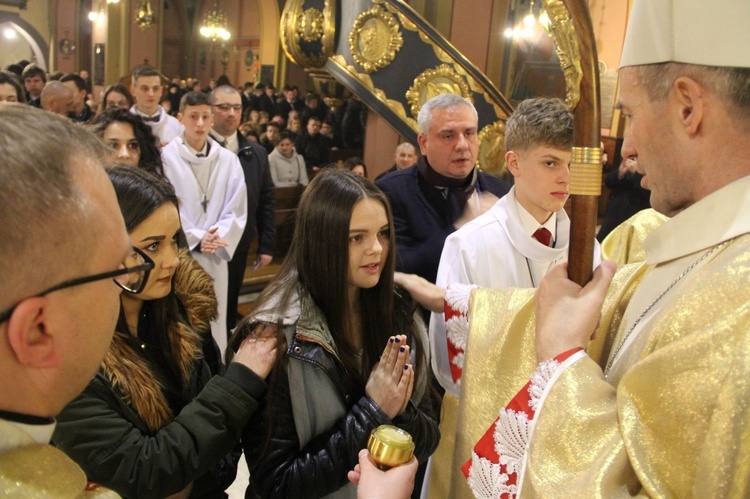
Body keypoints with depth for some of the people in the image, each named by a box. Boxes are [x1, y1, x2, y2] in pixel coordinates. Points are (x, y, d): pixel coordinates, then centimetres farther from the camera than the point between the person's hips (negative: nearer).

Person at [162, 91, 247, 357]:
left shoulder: (228, 160, 5)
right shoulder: (166, 157, -4)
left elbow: (236, 210, 4)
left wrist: (217, 237, -11)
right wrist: (196, 238, -12)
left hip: (215, 257, 3)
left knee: (215, 323, 9)